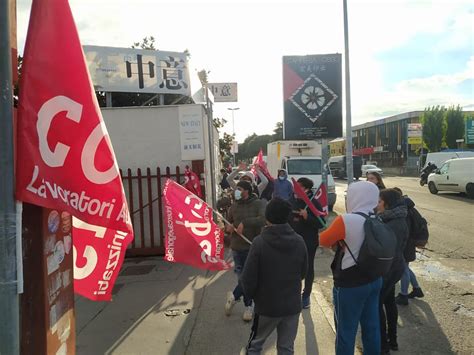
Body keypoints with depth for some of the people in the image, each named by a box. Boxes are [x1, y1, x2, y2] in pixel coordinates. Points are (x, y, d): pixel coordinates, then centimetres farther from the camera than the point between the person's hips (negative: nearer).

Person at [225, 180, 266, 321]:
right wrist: (229, 227, -5)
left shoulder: (259, 204, -8)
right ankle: (248, 306, 27)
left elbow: (264, 219, -25)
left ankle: (234, 296, 25)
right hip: (237, 247, 4)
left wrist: (245, 222, -27)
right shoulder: (234, 206, 6)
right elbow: (228, 222, 19)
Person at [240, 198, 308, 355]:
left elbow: (248, 277, -15)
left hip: (267, 305, -3)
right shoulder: (299, 241, -9)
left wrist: (250, 294, 5)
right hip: (292, 305, 3)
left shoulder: (260, 242, -20)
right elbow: (303, 273, 5)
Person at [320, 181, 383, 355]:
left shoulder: (345, 220, -22)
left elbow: (323, 240, -9)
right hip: (374, 280, 7)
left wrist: (337, 241, 8)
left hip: (350, 284, -7)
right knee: (371, 326, 20)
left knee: (346, 330, 9)